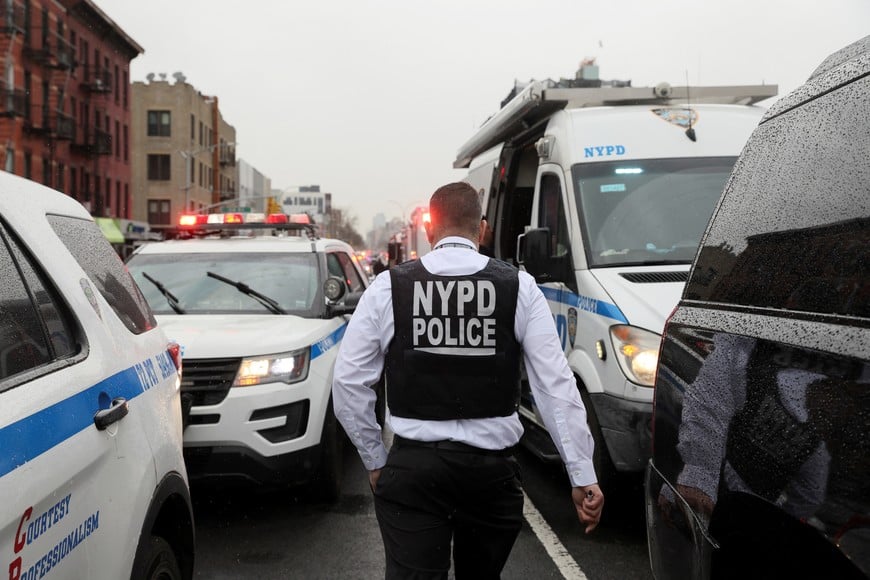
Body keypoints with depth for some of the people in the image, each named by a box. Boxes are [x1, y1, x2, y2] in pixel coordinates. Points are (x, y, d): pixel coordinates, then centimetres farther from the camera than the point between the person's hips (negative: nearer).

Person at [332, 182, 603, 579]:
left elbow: (348, 382, 1)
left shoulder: (388, 288, -1)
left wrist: (375, 460, 11)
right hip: (492, 467, 2)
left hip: (411, 468, -1)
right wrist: (583, 476, -1)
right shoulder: (519, 287, -1)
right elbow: (556, 385, -4)